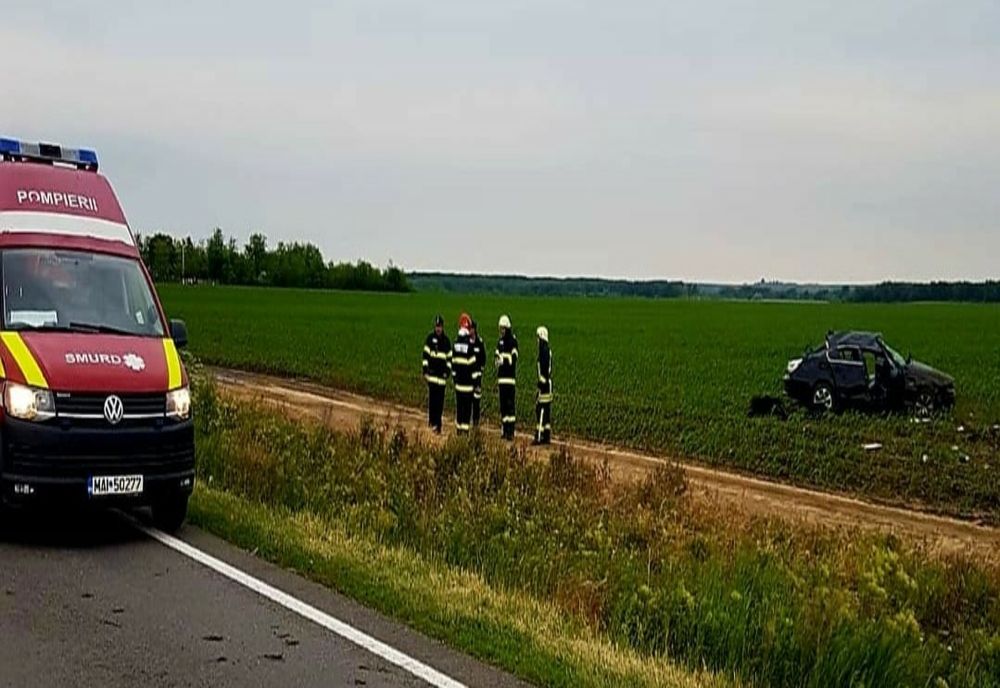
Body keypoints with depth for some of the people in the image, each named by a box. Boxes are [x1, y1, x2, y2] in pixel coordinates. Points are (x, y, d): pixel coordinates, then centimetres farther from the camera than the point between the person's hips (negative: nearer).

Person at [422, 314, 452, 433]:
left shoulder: (446, 341, 8)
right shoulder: (430, 338, 1)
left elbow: (449, 357, 13)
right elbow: (425, 355, 1)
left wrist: (448, 372, 3)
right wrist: (425, 371, -4)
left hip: (442, 375, 2)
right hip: (432, 374, -2)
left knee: (440, 401, 3)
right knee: (432, 398, -7)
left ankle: (437, 422, 9)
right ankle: (432, 421, -3)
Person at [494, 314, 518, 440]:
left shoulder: (513, 341, -7)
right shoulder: (499, 341, 16)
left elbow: (513, 359, -16)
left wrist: (503, 359, -29)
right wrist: (496, 359, -4)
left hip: (510, 376, -8)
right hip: (501, 376, 8)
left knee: (510, 403, -9)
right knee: (503, 403, 10)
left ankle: (511, 432, -10)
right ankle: (504, 430, 16)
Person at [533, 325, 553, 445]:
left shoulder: (543, 350, -16)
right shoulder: (548, 350, 15)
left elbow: (543, 369, -21)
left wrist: (542, 382, -22)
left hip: (544, 382, -10)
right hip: (548, 383, 10)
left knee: (540, 409, -10)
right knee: (547, 410, 12)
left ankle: (539, 437, -11)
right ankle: (547, 437, 15)